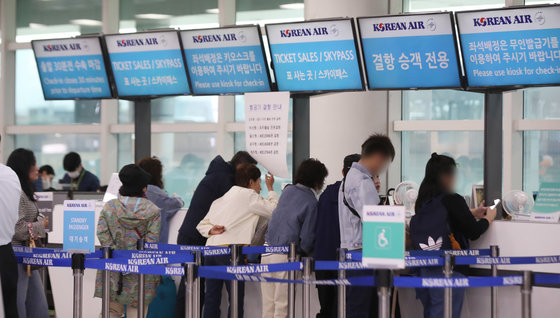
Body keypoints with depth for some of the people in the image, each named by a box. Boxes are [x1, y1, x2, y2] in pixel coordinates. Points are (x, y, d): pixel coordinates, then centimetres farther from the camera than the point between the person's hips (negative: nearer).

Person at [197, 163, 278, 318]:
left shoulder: (222, 199, 26)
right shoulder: (248, 195, 2)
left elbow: (202, 225, 23)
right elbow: (273, 210, 3)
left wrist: (211, 230, 2)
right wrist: (270, 188, 17)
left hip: (210, 250, 7)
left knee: (212, 298, 6)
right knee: (236, 299, -5)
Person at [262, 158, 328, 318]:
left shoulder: (287, 191, 10)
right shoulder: (312, 203, -8)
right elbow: (306, 238, -9)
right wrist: (306, 253, 10)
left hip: (267, 251, 6)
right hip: (286, 256, -6)